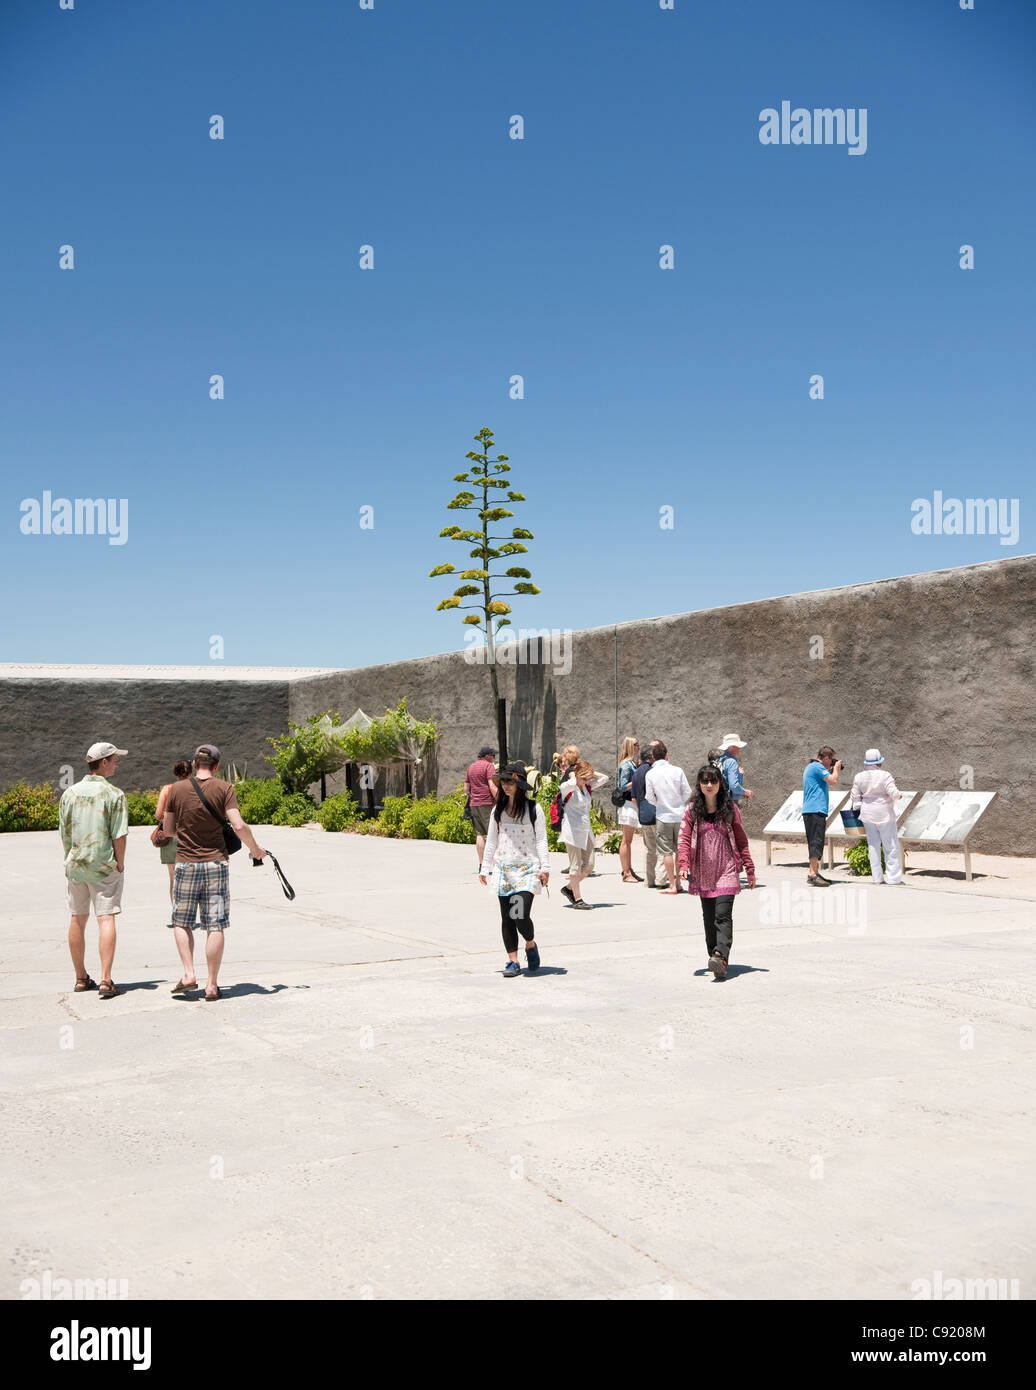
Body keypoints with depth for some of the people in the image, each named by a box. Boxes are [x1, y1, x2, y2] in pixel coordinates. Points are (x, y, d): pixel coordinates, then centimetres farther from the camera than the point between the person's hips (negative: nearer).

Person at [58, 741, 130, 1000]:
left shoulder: (70, 793, 5)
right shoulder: (114, 794, -9)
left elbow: (63, 834, 7)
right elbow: (119, 835, -12)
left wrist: (72, 860, 16)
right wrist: (120, 864, 0)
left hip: (75, 865, 5)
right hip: (105, 866, -5)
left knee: (78, 920, 13)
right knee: (106, 919, -5)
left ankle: (81, 978, 22)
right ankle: (106, 980, -13)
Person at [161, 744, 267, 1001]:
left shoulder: (176, 789, 1)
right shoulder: (224, 789, -5)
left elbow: (168, 830, 7)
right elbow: (239, 826, -13)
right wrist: (255, 849, 2)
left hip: (186, 864, 1)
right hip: (217, 864, -1)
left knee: (182, 923, 16)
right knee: (215, 926, 3)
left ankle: (189, 974, 4)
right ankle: (212, 985, 5)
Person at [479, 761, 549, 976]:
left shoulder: (533, 809, -1)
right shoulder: (498, 810, 11)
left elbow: (541, 840, -1)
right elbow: (491, 841, 16)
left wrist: (545, 867, -7)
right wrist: (484, 868, 15)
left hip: (527, 869, -4)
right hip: (503, 869, 4)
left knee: (521, 916, -14)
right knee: (507, 918, 4)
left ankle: (531, 945, 15)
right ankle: (513, 962, 12)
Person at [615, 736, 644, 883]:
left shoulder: (633, 764, 16)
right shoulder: (626, 765, -13)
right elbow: (623, 786, -18)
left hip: (634, 803, 10)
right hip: (628, 804, -10)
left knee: (628, 840, 13)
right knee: (626, 840, -5)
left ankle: (629, 871, 19)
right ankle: (626, 874, -3)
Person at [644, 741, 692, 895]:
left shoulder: (650, 774, -7)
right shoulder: (677, 770, -4)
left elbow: (650, 798, -5)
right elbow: (687, 792, -1)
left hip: (663, 817, -2)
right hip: (680, 815, 2)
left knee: (667, 851, 3)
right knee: (680, 850, 12)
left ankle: (672, 885, 3)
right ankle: (678, 882, 17)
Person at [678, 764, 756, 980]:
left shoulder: (730, 808, 3)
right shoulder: (692, 811, 4)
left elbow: (741, 840, 7)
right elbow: (685, 839, -3)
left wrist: (749, 869, 6)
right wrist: (683, 865, -18)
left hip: (727, 870, -3)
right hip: (703, 873, 3)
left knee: (723, 915, -16)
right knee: (709, 917, 10)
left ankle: (721, 957, -28)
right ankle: (713, 955, 22)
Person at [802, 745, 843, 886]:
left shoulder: (810, 767, 23)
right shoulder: (817, 766, -9)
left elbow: (828, 782, 32)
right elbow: (833, 781, -15)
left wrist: (832, 770, 22)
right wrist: (836, 768, 2)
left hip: (809, 810, 11)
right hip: (816, 810, -11)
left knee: (815, 842, 13)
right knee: (816, 842, -14)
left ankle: (815, 873, 16)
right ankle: (812, 874, -19)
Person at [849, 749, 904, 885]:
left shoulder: (859, 777, -1)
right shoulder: (884, 776, -15)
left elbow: (855, 797, 3)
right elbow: (894, 793, -19)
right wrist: (897, 791, 3)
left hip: (867, 814, 5)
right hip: (884, 814, -5)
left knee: (873, 845, 11)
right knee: (891, 846, 4)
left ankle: (877, 877, 12)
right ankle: (894, 878, 3)